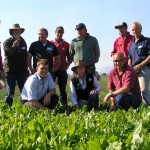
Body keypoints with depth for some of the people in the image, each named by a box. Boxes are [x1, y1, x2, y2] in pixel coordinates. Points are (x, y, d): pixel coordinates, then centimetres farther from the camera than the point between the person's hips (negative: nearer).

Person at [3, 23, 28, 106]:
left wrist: (26, 68, 18)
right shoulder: (7, 42, -2)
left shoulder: (23, 42, 13)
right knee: (10, 92, -1)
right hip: (10, 71, -4)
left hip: (22, 71, 4)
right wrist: (14, 46, -32)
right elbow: (7, 53, -16)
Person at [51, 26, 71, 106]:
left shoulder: (66, 44, 7)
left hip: (62, 70, 1)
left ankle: (64, 105, 9)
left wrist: (67, 66, -2)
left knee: (62, 88, 5)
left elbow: (69, 57, 11)